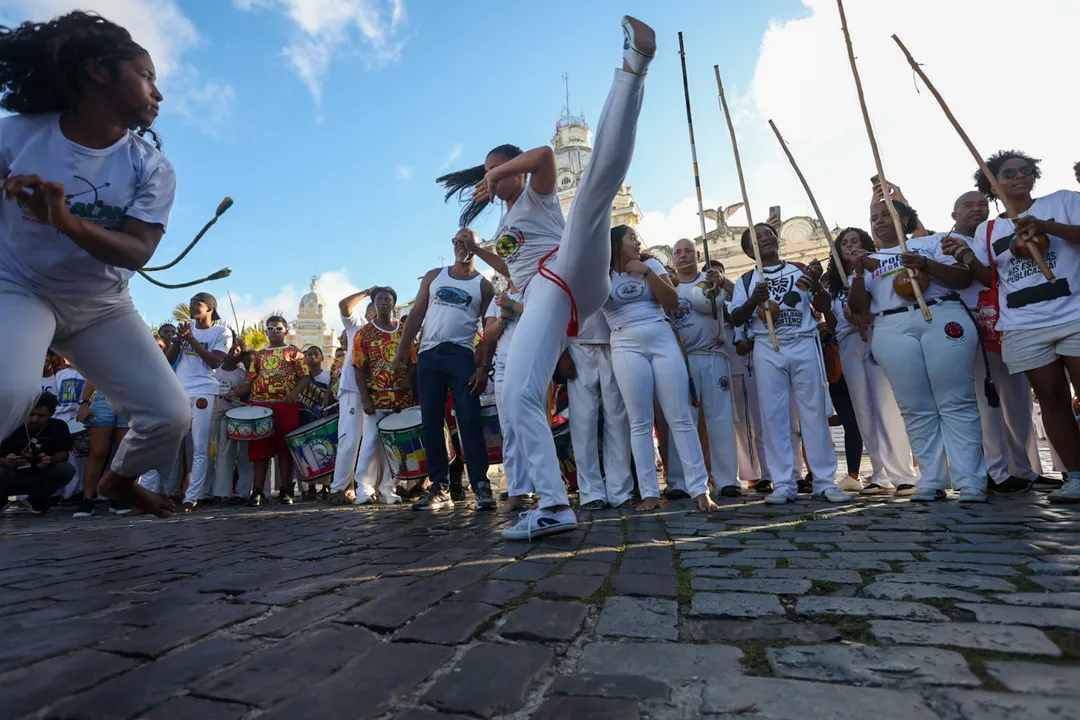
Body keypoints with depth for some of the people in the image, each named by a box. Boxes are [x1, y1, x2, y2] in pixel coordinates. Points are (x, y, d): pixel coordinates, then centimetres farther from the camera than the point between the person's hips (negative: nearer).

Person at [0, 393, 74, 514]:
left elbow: (64, 454, -8)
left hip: (42, 478, 2)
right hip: (16, 479, -2)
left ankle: (37, 500, 2)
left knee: (67, 469, -28)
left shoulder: (59, 427, -10)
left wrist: (51, 460, -31)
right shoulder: (15, 430, -14)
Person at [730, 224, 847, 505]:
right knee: (773, 415, -2)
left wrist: (816, 285, -10)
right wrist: (754, 301, -16)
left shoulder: (800, 270, 13)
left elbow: (824, 307, 9)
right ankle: (784, 483, 3)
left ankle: (824, 481, 7)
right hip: (767, 349, 0)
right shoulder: (746, 280, 11)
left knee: (814, 412, 0)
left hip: (804, 345, 1)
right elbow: (735, 319, 2)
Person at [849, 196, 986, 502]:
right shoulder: (869, 260, 21)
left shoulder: (933, 241, 18)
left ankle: (971, 483, -5)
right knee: (917, 409, -2)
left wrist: (925, 264, -10)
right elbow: (858, 308, 11)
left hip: (943, 319, -1)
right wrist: (858, 273, -3)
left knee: (957, 403, -6)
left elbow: (964, 278, 6)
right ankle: (931, 482, 2)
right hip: (892, 330, 2)